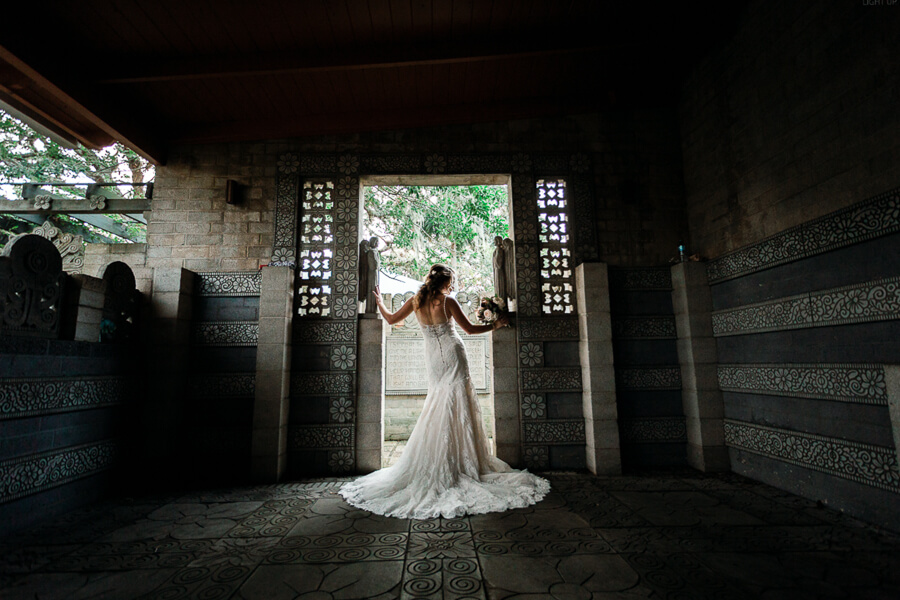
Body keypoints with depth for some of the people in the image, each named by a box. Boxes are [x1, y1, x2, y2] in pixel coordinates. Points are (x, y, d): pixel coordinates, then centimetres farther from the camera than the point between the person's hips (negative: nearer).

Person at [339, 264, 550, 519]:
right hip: (453, 355, -4)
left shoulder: (415, 301, 3)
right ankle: (464, 466, 4)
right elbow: (469, 329, -4)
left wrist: (379, 302, 32)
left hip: (433, 359, 4)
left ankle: (434, 467, 18)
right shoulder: (447, 301, -8)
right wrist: (496, 324, 10)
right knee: (458, 409, 1)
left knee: (437, 410, 14)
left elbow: (391, 319, 15)